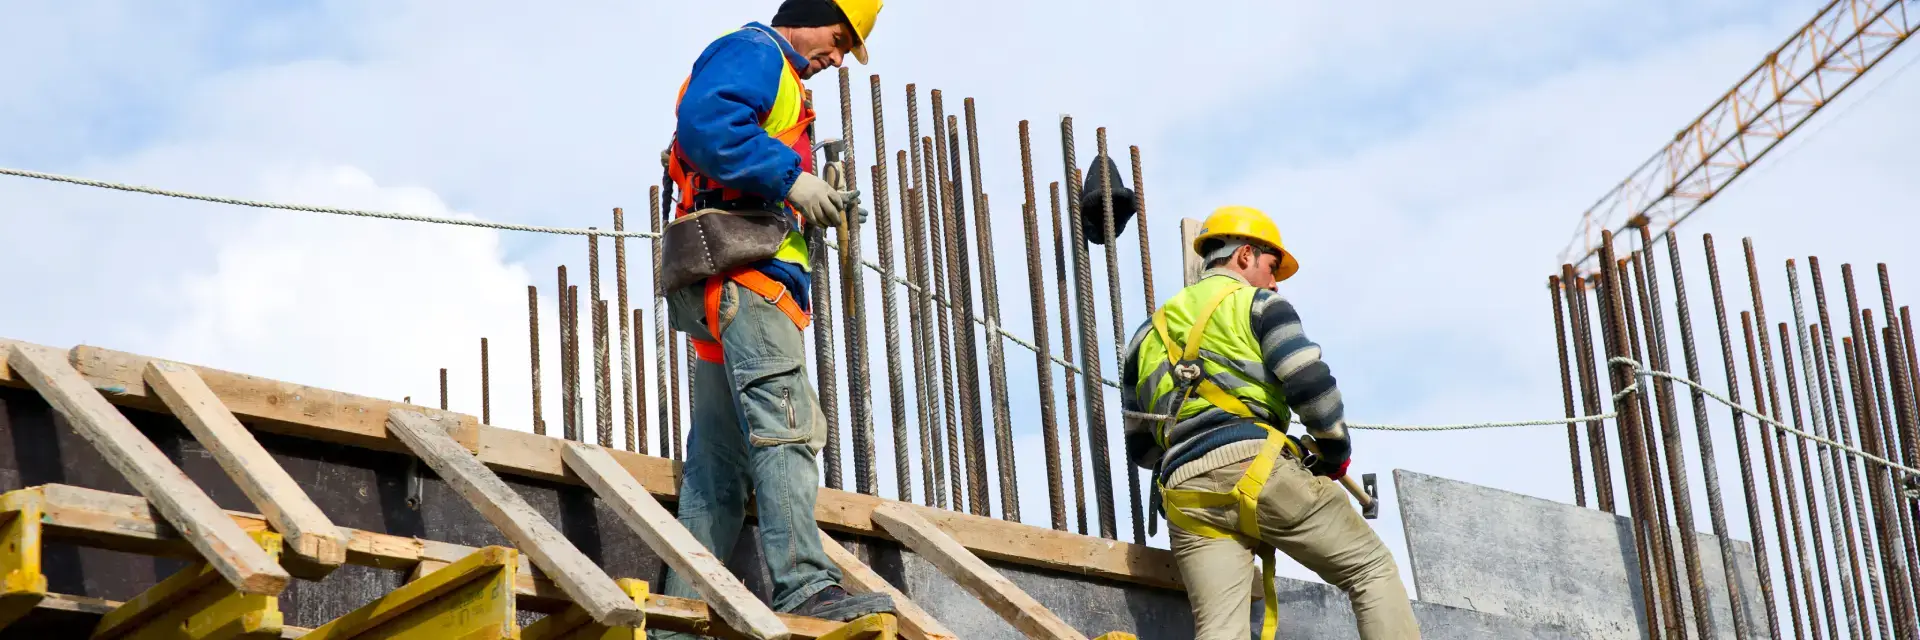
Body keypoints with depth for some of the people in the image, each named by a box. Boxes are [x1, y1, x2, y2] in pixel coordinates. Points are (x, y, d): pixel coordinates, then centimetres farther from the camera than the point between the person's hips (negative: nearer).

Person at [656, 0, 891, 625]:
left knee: (719, 454, 7)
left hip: (725, 290, 11)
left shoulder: (779, 79, 32)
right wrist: (790, 178, -18)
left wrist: (813, 205, 13)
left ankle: (686, 599, 5)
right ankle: (805, 586, -30)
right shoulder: (752, 52, 0)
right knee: (784, 424, -21)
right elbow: (704, 120, -20)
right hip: (741, 267, -11)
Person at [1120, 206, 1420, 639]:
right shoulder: (1257, 302, 11)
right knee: (1372, 570, 6)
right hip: (1255, 468, -5)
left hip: (1185, 493, 5)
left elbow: (1140, 446, 28)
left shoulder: (1150, 333, 28)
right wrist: (1334, 451, 10)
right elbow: (1310, 383, -4)